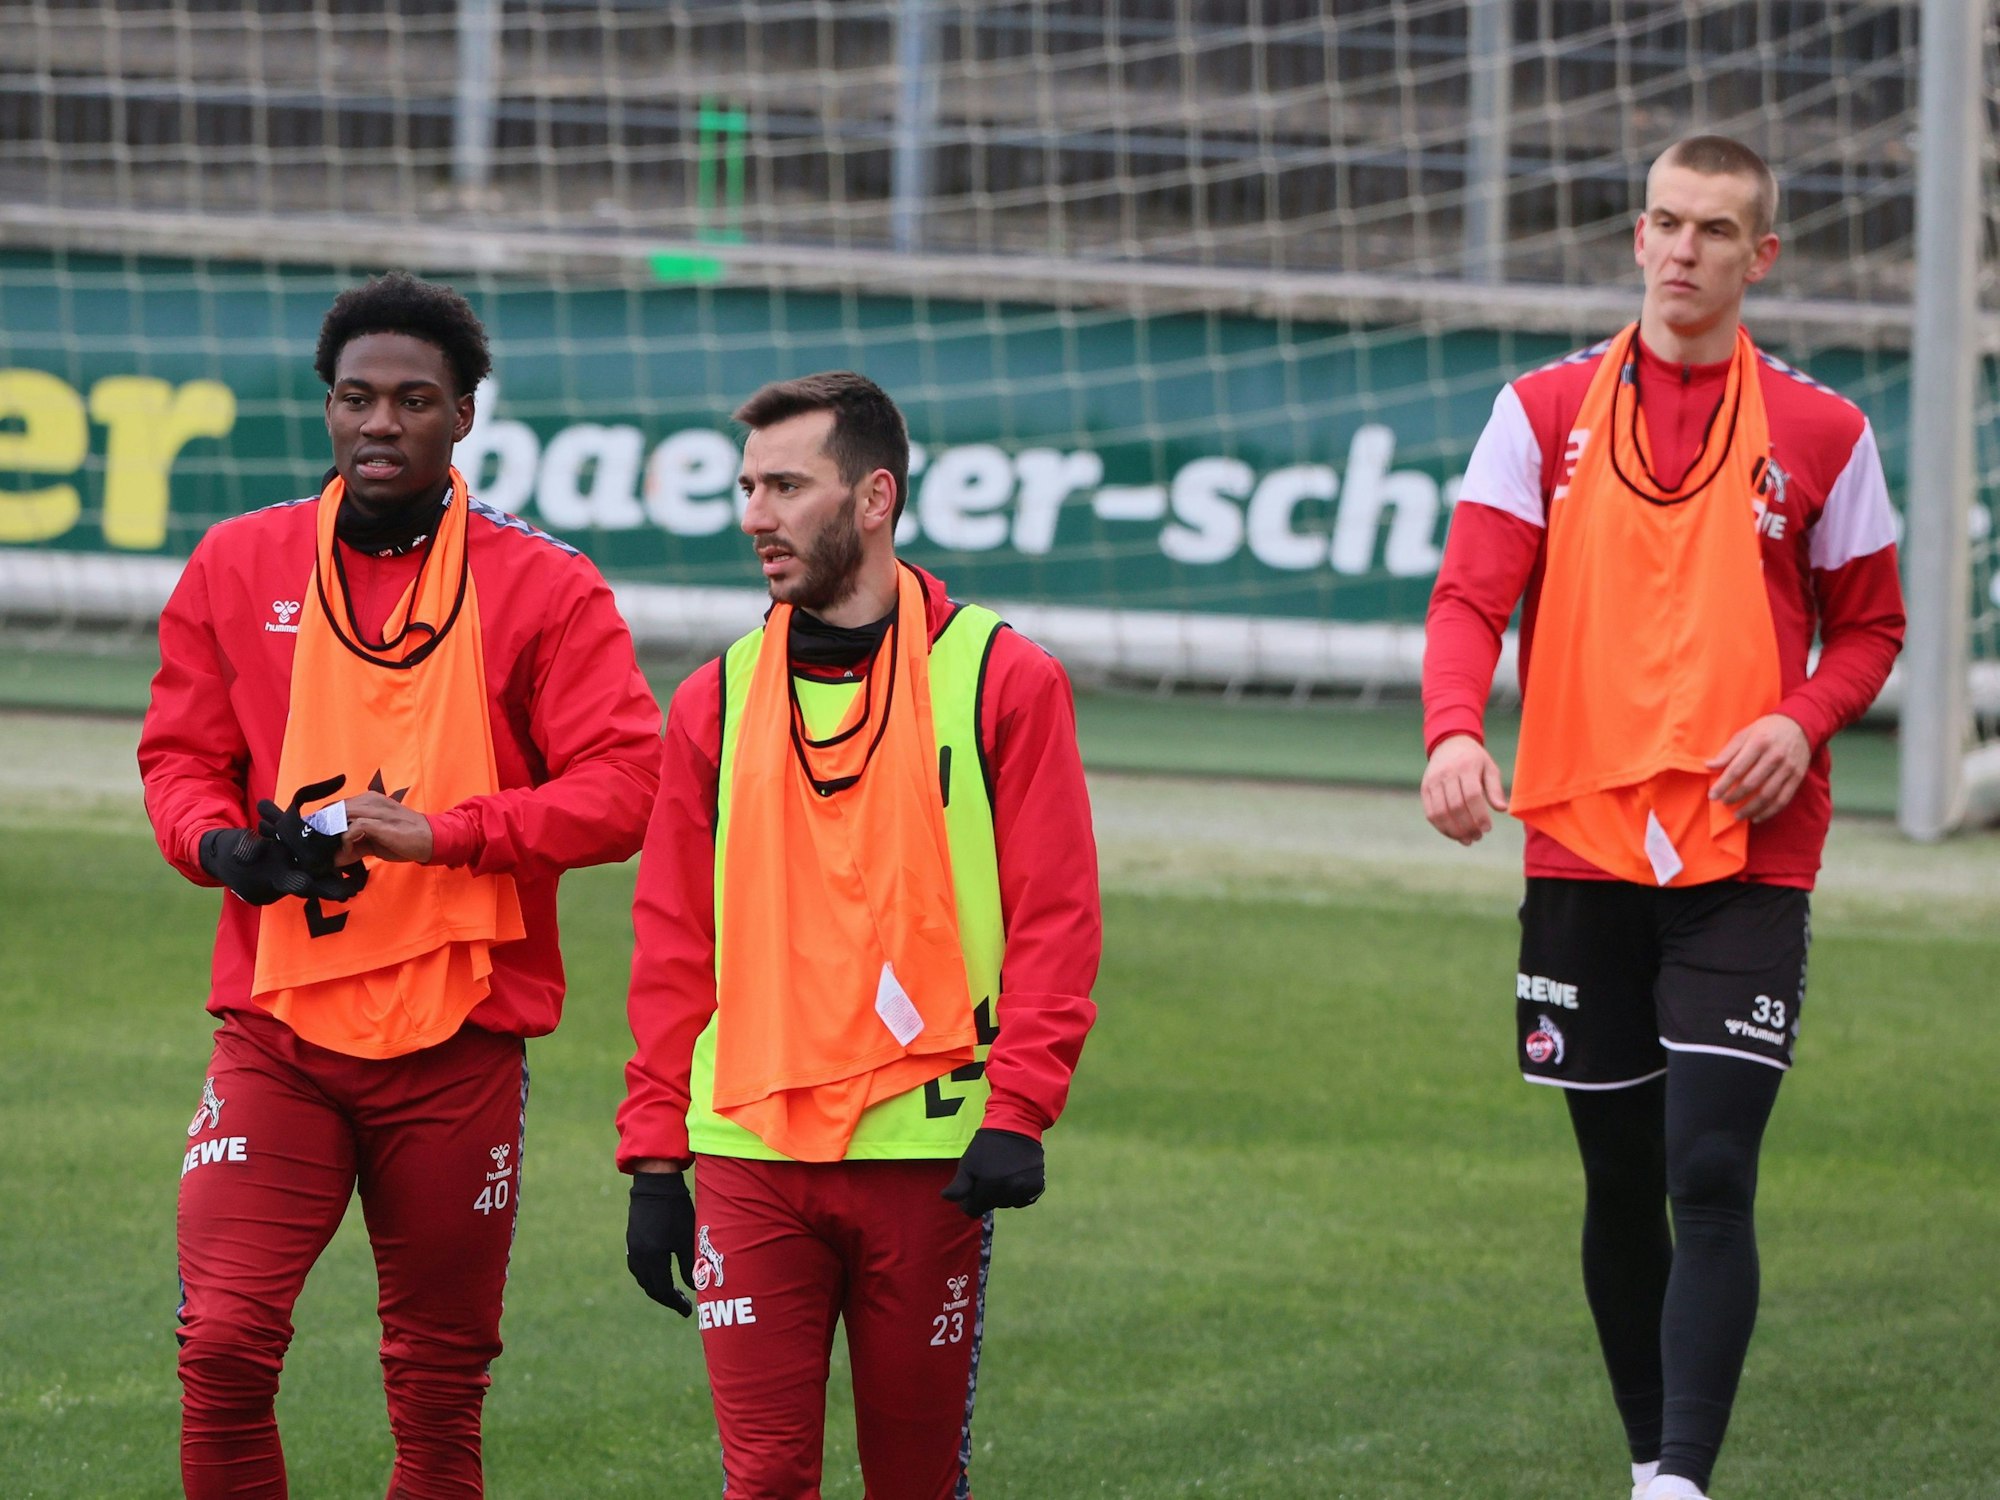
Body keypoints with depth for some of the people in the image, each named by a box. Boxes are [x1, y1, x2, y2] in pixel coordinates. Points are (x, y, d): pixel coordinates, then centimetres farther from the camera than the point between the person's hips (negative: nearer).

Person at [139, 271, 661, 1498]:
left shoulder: (543, 589, 0)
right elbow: (180, 753, 12)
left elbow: (624, 786, -7)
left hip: (457, 1040, -1)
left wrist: (446, 831, -18)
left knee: (440, 1385, 6)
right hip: (275, 1028, 1)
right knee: (226, 1337, -15)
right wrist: (221, 844, -10)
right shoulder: (240, 566, 7)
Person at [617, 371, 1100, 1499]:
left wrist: (1016, 1110, -13)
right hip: (747, 1154, 2)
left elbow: (1054, 920, -3)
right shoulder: (718, 703, 10)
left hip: (928, 1152, -2)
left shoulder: (1001, 679, 1)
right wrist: (655, 1154, 6)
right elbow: (674, 948, 11)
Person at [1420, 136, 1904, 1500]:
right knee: (1620, 1178, 10)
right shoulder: (1545, 413, 7)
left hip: (1745, 860, -2)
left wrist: (1802, 721, -9)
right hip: (1581, 846, 2)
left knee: (1711, 1178, -14)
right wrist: (1456, 732, -22)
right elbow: (1473, 596, -2)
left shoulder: (1820, 434, 5)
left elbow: (1869, 626, 13)